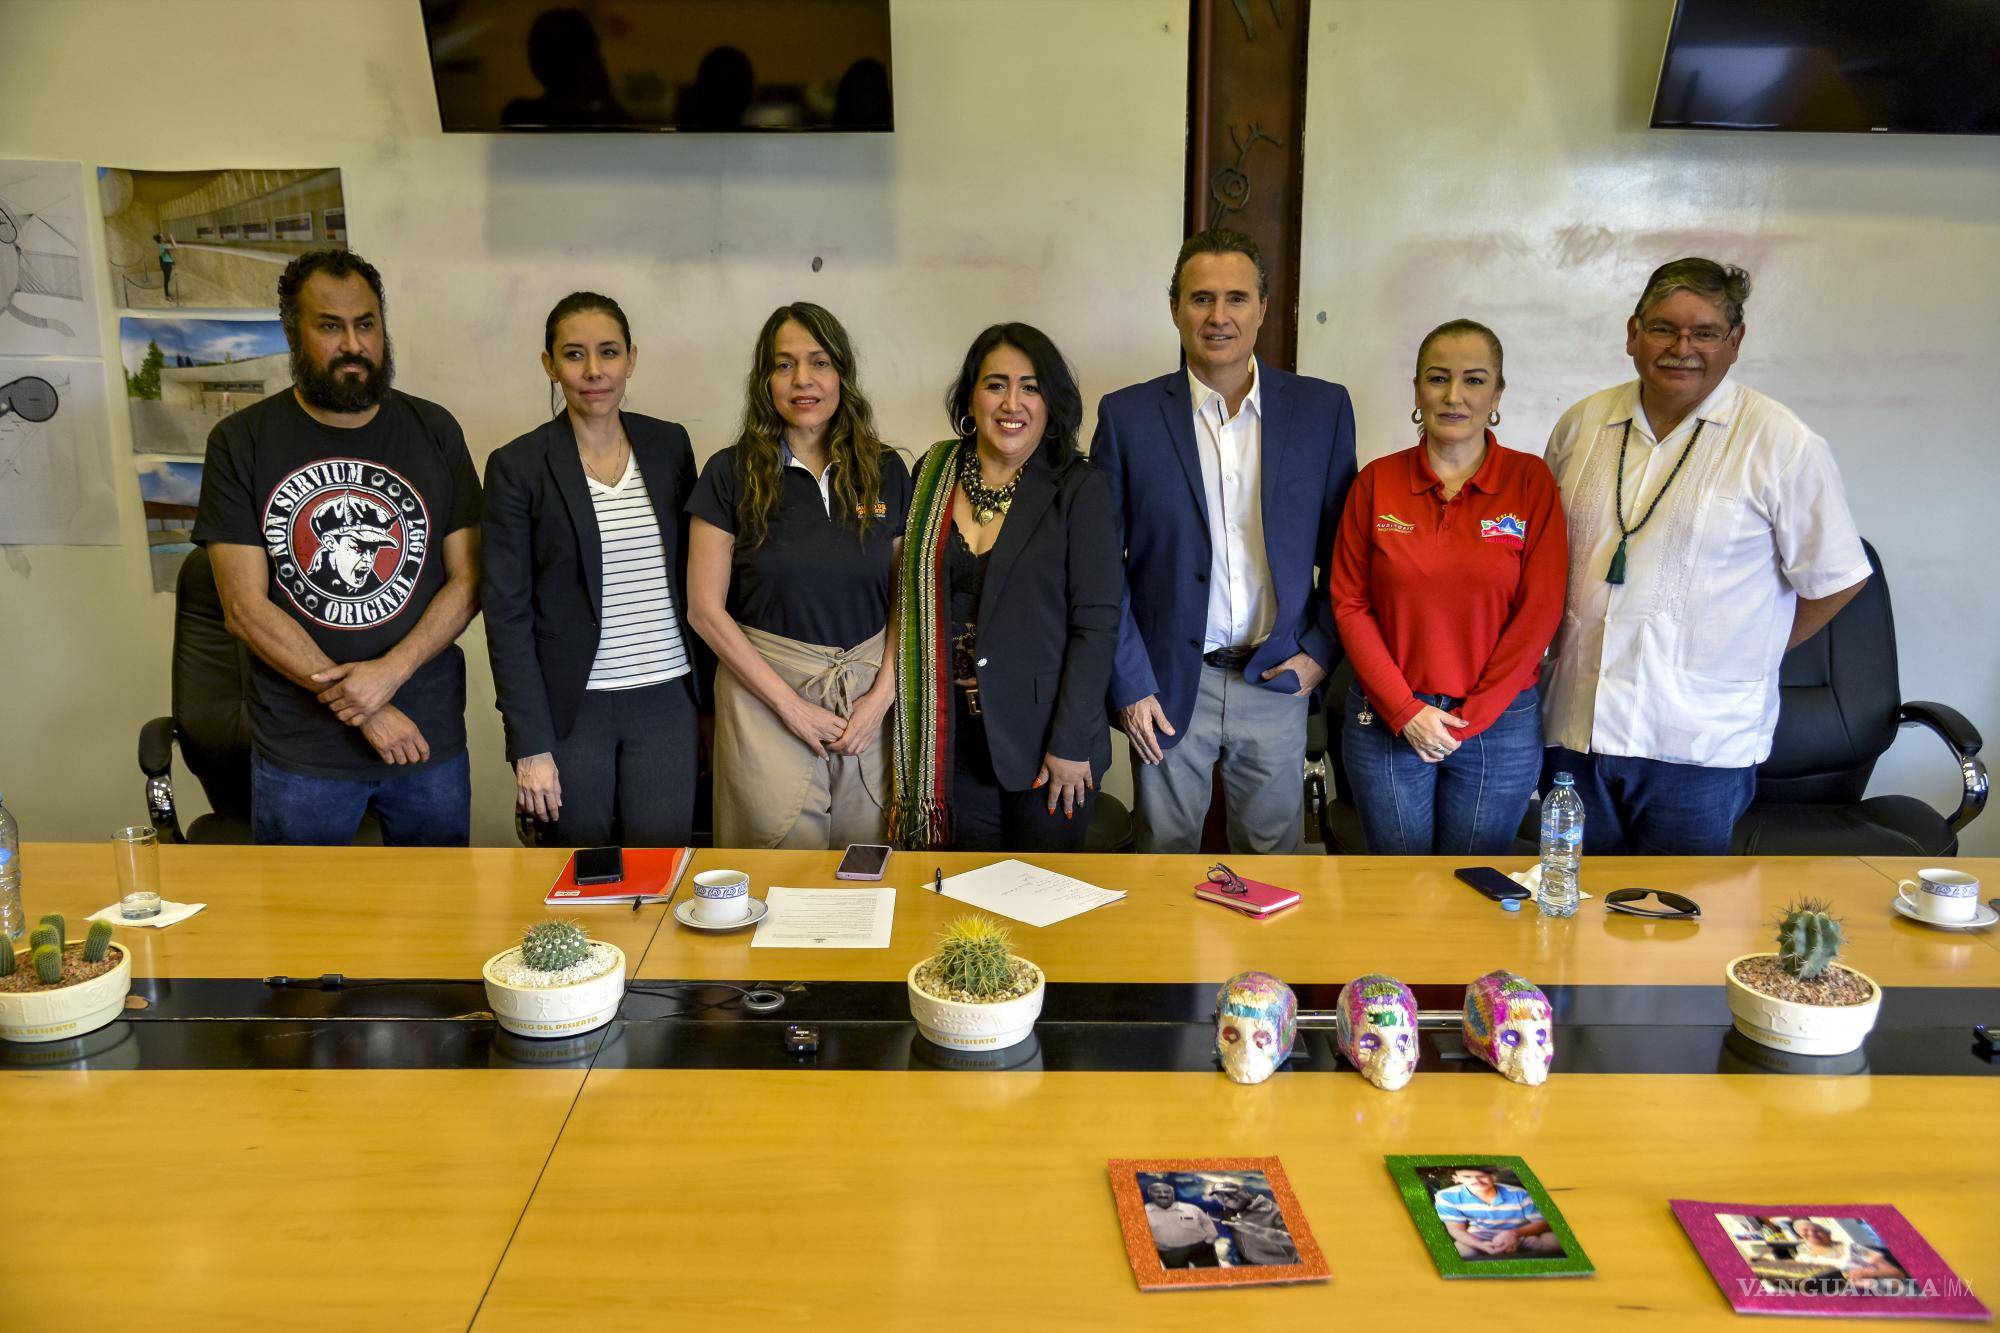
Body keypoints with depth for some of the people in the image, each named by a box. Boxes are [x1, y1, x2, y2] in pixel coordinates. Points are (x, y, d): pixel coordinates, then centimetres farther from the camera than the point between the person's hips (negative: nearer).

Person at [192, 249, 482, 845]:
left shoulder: (433, 432, 2)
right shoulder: (241, 442, -4)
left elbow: (468, 580, -1)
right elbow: (246, 608, -8)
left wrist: (391, 672, -16)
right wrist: (359, 707, -13)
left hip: (430, 736, 2)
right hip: (299, 751, -1)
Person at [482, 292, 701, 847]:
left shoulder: (669, 445, 6)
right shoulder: (517, 466, -4)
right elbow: (507, 614, -5)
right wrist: (530, 744, -10)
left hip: (666, 701, 2)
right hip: (571, 710, -2)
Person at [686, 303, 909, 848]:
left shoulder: (885, 471, 5)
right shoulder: (732, 473, -3)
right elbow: (706, 609, -5)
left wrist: (883, 695, -7)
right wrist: (791, 704, -9)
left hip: (868, 695, 2)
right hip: (766, 687, -2)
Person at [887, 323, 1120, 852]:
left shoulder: (1079, 488, -6)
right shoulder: (932, 478, 5)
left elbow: (1096, 621, -9)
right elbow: (910, 605, 9)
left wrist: (1071, 744, -13)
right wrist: (908, 743, 6)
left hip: (1042, 739, -3)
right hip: (951, 739, 3)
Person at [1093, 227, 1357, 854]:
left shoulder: (1322, 408, 0)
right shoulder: (1128, 415, -4)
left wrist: (1321, 650, -1)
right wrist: (1129, 684, -6)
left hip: (1277, 683, 1)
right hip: (1167, 683, -1)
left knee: (1271, 859, 13)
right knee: (1164, 861, 11)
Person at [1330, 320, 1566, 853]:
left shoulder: (1530, 480, -4)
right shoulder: (1377, 481, -1)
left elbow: (1539, 610, -6)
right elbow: (1349, 602, -2)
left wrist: (1468, 720, -10)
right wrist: (1405, 711, -10)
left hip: (1500, 724, 0)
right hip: (1386, 722, 1)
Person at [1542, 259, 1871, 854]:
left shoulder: (1781, 443, -6)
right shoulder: (1581, 425, 6)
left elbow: (1836, 578, 0)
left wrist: (1754, 650, 4)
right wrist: (1553, 643, 9)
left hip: (1700, 743, -3)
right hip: (1576, 726, 4)